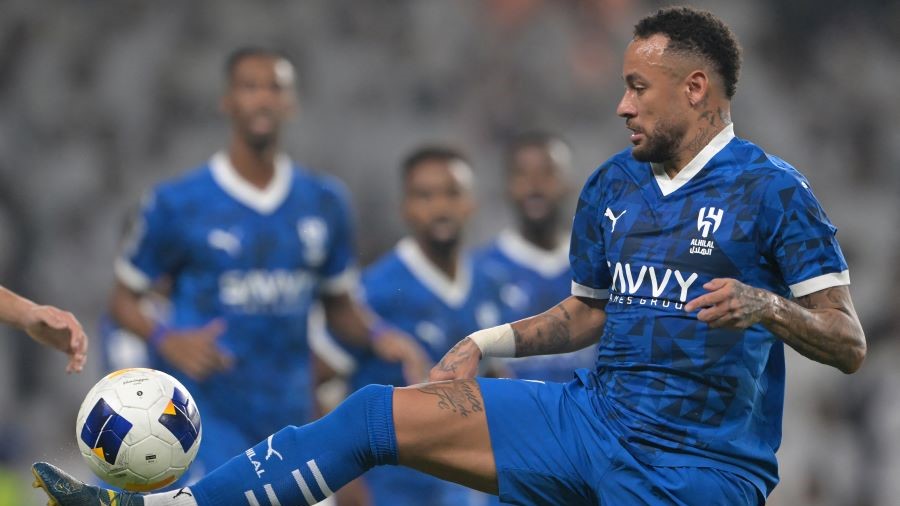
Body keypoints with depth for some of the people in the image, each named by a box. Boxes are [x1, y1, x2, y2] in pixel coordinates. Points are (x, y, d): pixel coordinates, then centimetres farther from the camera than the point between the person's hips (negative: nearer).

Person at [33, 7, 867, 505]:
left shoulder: (769, 190, -8)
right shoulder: (611, 186, 12)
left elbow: (849, 345, -11)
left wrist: (765, 306, -29)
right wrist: (488, 345, 13)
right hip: (593, 416, 6)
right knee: (377, 415, -4)